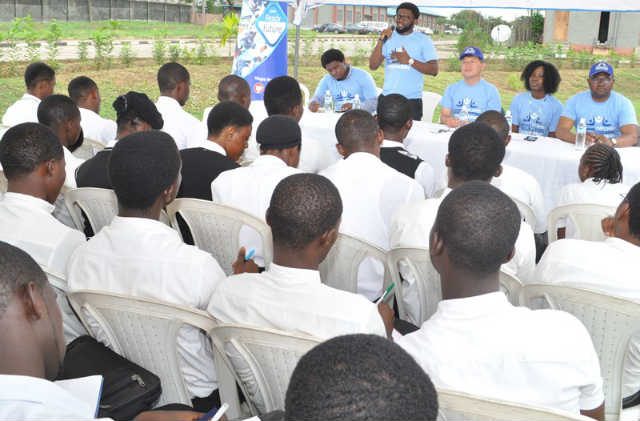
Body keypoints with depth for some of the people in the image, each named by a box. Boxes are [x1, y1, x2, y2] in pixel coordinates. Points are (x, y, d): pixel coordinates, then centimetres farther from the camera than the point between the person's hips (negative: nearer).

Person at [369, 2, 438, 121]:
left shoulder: (424, 40, 1)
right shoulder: (388, 37, 9)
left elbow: (434, 70, -7)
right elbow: (373, 65, 1)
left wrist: (409, 61, -16)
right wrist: (381, 40, -9)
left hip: (412, 100, -3)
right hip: (387, 98, 3)